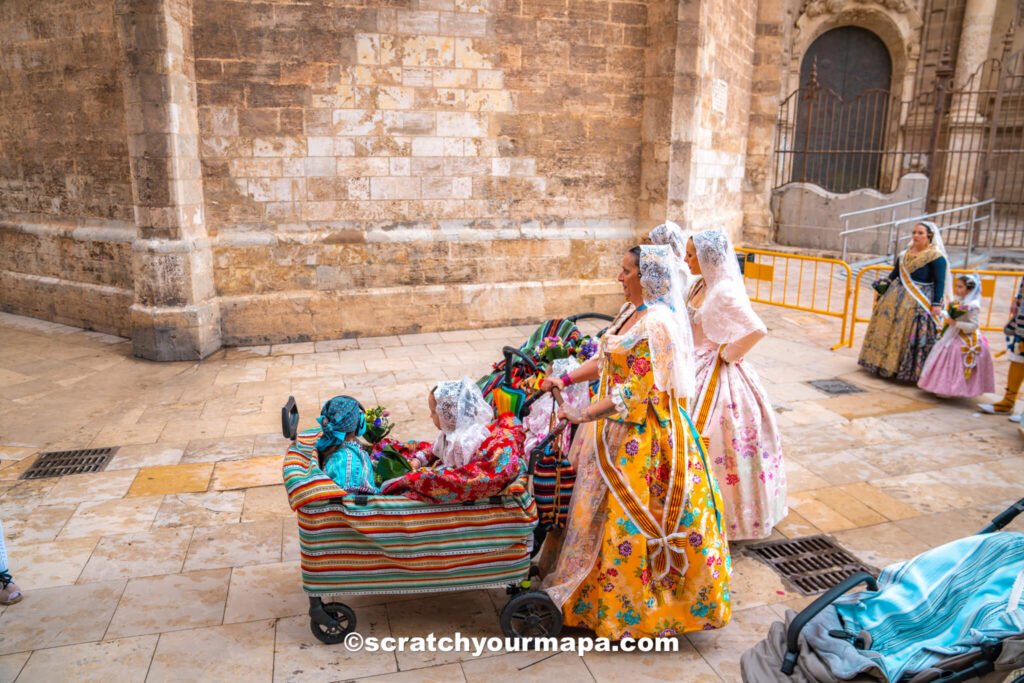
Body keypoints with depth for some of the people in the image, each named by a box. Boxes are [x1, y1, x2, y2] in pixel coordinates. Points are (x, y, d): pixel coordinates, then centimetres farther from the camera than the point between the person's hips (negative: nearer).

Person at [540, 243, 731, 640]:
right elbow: (606, 359, 17)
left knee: (632, 516, 4)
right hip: (618, 427, 9)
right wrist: (565, 380, 9)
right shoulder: (632, 312, 7)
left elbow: (636, 391, -25)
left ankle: (633, 610, 24)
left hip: (643, 434, -9)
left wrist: (582, 416, -23)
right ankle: (602, 590, 40)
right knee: (606, 511, 20)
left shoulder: (657, 324, -23)